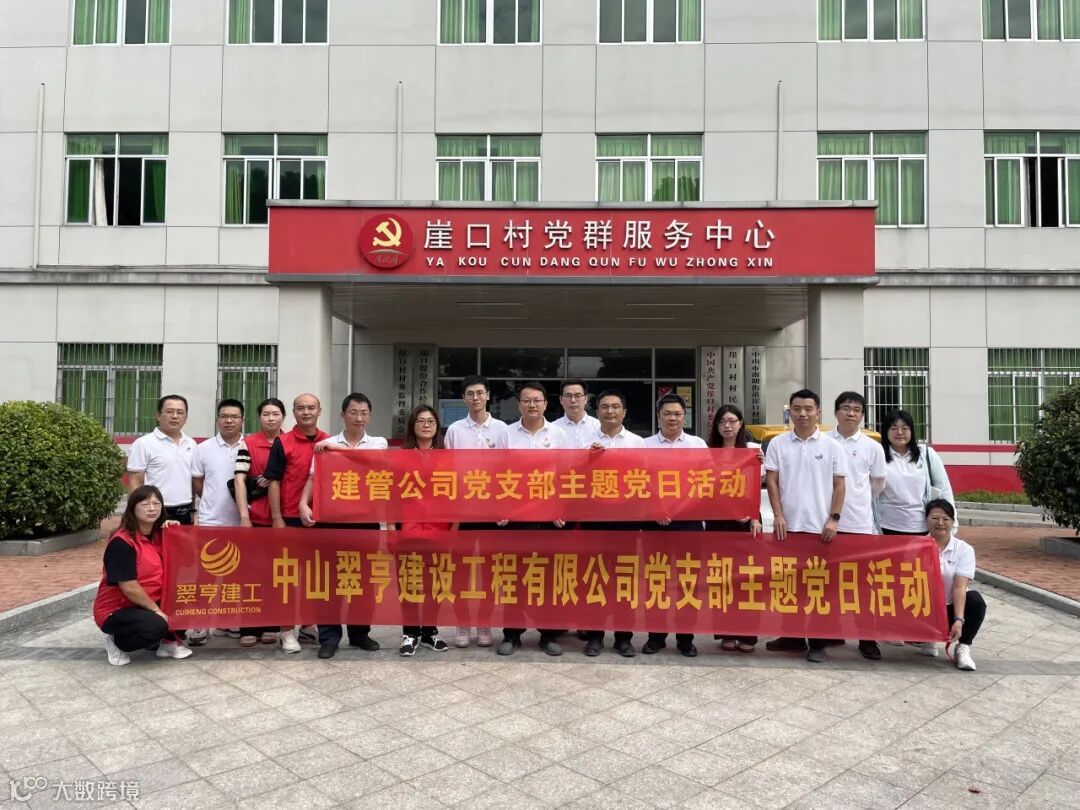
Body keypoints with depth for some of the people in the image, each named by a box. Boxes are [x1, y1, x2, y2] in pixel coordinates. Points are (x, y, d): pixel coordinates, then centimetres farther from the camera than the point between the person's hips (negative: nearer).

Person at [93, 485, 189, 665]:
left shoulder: (158, 535, 1)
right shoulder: (121, 542, -22)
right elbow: (129, 587, -24)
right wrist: (157, 610, -17)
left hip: (147, 603, 7)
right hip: (115, 610, -7)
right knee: (155, 625, -33)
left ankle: (170, 641, 8)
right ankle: (116, 642, -1)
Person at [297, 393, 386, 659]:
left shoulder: (379, 444, 7)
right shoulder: (325, 444, 6)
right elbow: (313, 478, 0)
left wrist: (337, 447, -18)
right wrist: (304, 503, -16)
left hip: (367, 517, 1)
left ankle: (360, 632, 21)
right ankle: (329, 636, 11)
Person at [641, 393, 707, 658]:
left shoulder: (698, 444, 9)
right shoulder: (645, 445, 6)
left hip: (689, 519, 0)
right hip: (654, 519, 0)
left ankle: (686, 638, 16)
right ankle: (656, 636, 17)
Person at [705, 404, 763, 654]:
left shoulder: (753, 449, 3)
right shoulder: (709, 451, 9)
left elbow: (757, 486, 0)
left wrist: (755, 518, -10)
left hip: (745, 519, -2)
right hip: (716, 520, 2)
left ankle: (747, 635, 7)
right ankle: (726, 634, 12)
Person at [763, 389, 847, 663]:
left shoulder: (831, 446, 3)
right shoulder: (778, 444, 4)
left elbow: (839, 485, 3)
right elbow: (771, 481, 2)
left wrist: (834, 519, -6)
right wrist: (778, 515, -6)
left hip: (820, 527, -1)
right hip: (787, 526, 1)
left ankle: (818, 642, 11)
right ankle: (793, 636, 19)